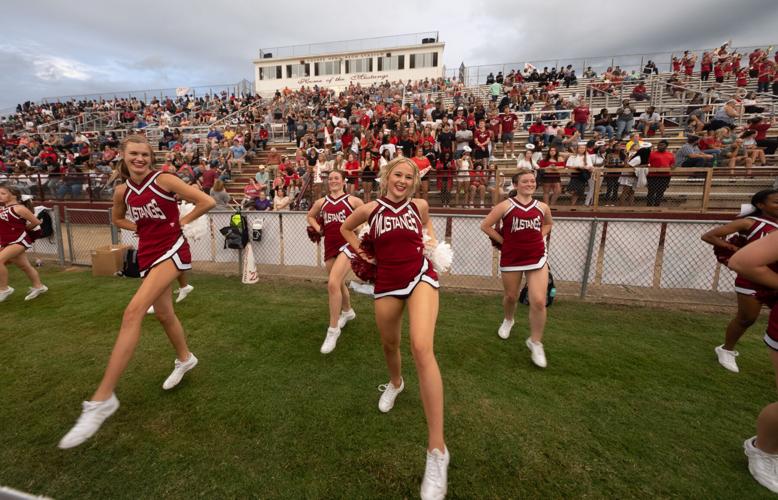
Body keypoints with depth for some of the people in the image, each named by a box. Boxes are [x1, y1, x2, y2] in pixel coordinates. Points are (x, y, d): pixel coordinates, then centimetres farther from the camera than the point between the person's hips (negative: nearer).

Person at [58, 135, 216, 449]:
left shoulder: (164, 180, -10)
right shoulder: (122, 191, 7)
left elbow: (207, 201, -14)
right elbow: (118, 219, 26)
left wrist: (180, 222, -5)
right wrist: (141, 228, 7)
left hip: (170, 250, -7)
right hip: (147, 254, 7)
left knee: (133, 312, -21)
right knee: (164, 315, 17)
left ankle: (102, 399, -17)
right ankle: (185, 359, 42)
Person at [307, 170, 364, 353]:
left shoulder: (353, 200, -2)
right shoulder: (321, 202, 9)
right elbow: (310, 215, 26)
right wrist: (317, 228, 9)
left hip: (347, 244, -5)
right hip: (330, 246, 6)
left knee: (333, 284, -21)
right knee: (338, 284, 20)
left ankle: (333, 330, -9)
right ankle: (347, 311, 50)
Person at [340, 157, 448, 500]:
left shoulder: (420, 206, 2)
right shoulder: (371, 209, 0)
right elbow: (346, 228, 19)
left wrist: (432, 242, 8)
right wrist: (363, 255, 8)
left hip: (420, 276, -2)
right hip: (387, 283, 2)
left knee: (421, 348, -22)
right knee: (390, 345, 19)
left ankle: (437, 450, -15)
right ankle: (395, 383, 58)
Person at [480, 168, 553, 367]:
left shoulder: (542, 207, 2)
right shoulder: (506, 206, -9)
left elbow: (548, 224, 23)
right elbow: (485, 225, -6)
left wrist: (538, 237, 5)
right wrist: (503, 241, -7)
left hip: (537, 258, 2)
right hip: (511, 258, -1)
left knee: (539, 302, -7)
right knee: (510, 296, 16)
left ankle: (535, 342, 13)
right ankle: (508, 320, 51)